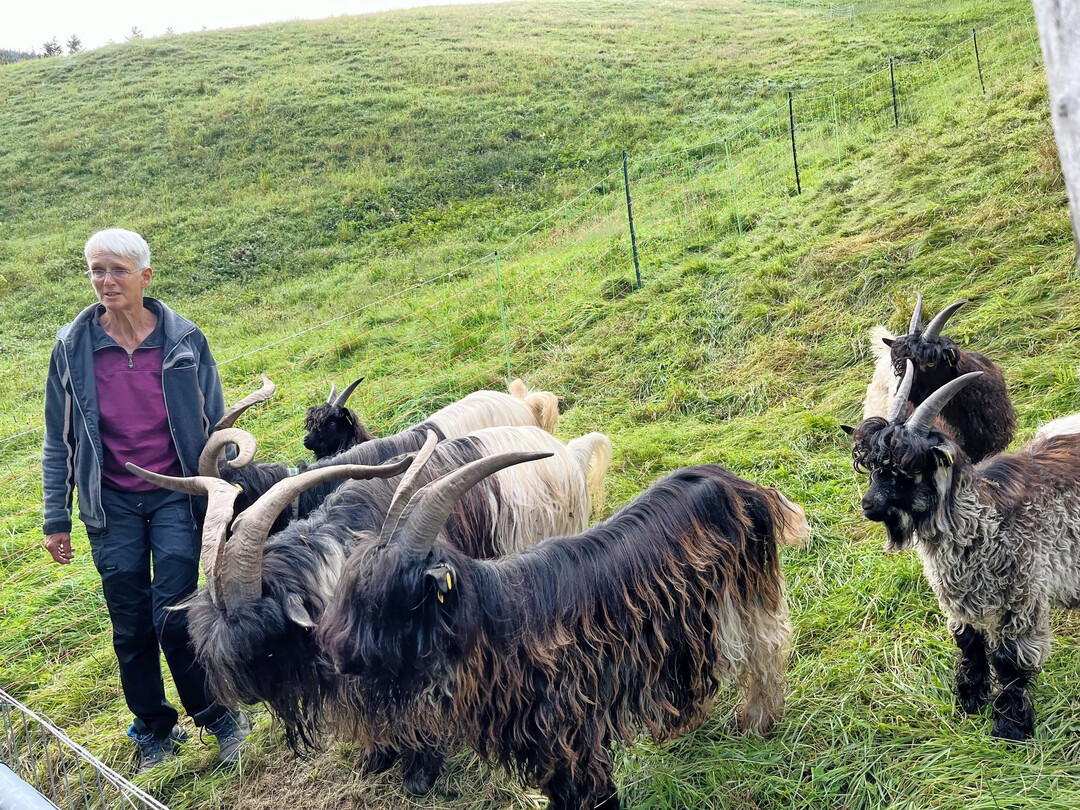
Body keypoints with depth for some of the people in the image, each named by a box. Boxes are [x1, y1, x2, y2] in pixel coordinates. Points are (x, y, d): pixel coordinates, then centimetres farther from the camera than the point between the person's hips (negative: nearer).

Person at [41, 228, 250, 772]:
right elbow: (59, 441, 4)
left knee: (174, 620, -8)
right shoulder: (72, 346, -3)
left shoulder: (184, 340, -6)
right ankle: (154, 729, 29)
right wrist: (56, 519, 4)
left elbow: (216, 426, 2)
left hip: (177, 497, -2)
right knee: (131, 629, 9)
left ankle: (220, 717, 14)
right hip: (112, 505, 2)